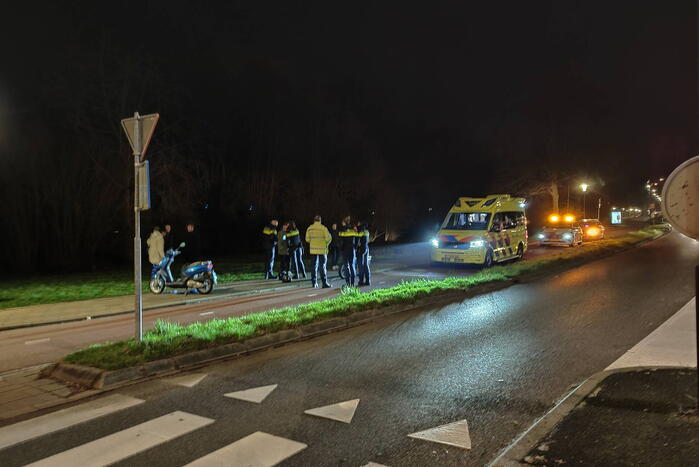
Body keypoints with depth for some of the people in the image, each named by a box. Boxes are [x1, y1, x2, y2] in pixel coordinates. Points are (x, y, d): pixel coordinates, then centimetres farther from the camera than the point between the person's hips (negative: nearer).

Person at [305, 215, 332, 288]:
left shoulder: (309, 228, 2)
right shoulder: (323, 228, -9)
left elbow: (307, 239, 5)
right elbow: (328, 238, -13)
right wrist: (326, 244, 6)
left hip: (313, 249, 4)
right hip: (322, 249, -4)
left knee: (314, 266, 13)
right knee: (322, 266, -1)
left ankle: (314, 282, 15)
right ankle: (324, 283, -5)